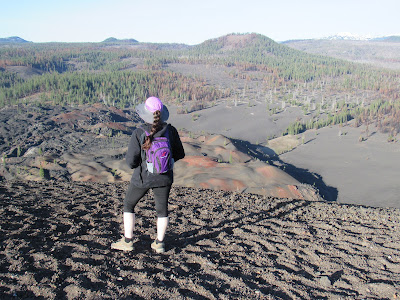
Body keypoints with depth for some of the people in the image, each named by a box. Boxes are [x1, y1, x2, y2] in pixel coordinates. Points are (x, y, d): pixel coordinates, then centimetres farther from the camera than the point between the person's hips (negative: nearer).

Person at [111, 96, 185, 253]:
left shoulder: (138, 133, -18)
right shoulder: (171, 130, -9)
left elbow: (131, 161, -15)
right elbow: (180, 154, 1)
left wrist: (141, 163, 6)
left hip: (143, 177, -2)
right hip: (164, 178, 3)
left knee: (128, 205, 19)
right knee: (162, 209, 19)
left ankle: (127, 242, 24)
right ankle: (159, 243, 25)